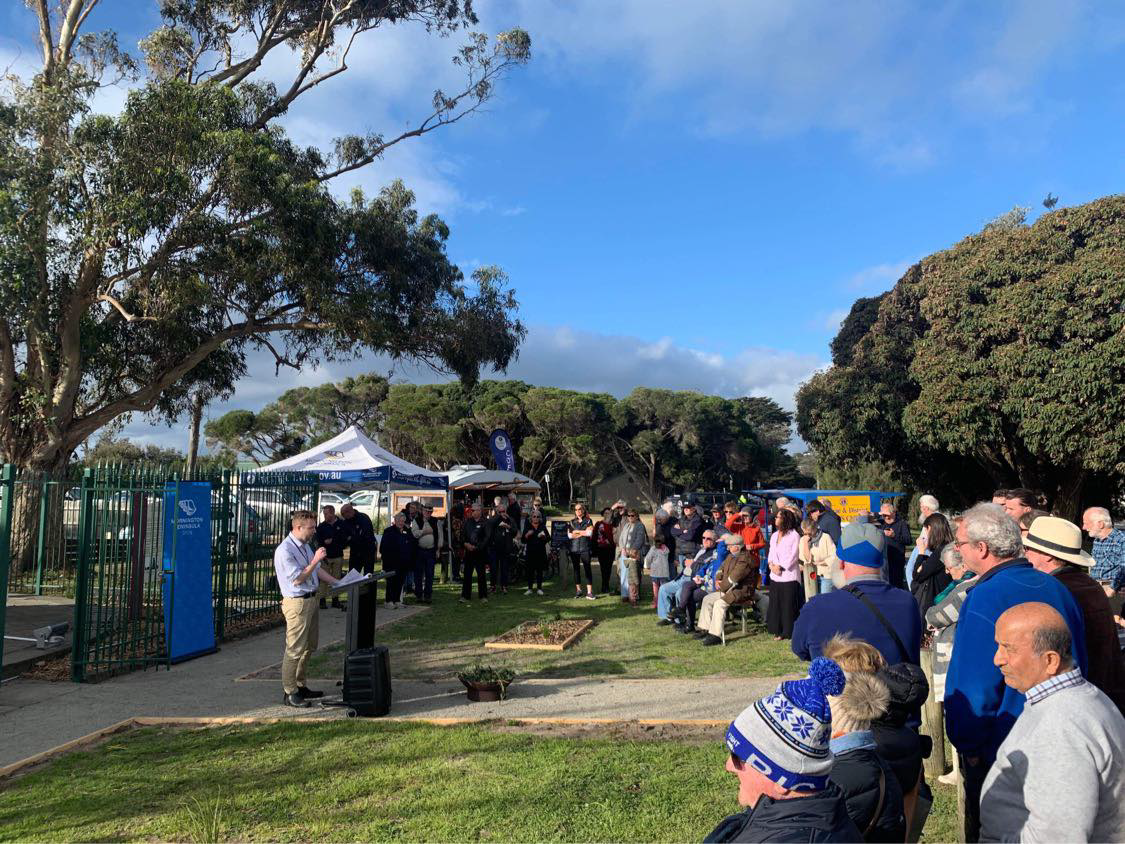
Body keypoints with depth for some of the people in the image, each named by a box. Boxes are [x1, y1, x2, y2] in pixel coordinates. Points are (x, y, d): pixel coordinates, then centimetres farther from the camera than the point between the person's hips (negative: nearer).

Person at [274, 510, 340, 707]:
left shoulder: (305, 545, 11)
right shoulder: (284, 551, -19)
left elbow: (317, 571, 18)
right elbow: (297, 579, -20)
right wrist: (315, 560, -24)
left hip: (311, 600, 10)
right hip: (297, 603, -10)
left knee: (309, 647, 17)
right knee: (295, 650, -4)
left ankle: (300, 686, 29)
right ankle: (289, 693, 5)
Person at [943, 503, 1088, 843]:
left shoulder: (984, 598, -24)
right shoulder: (1054, 586, 0)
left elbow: (972, 688, -23)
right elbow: (1079, 664, 13)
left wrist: (967, 746, -10)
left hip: (1001, 751, -7)